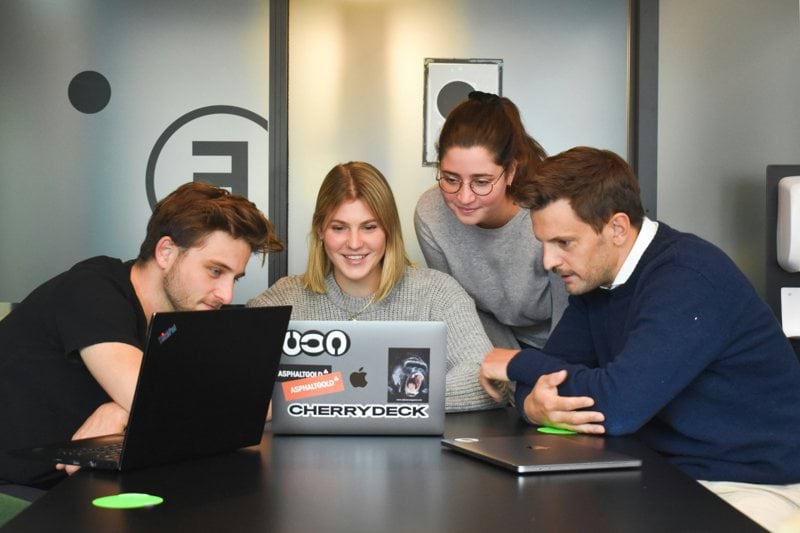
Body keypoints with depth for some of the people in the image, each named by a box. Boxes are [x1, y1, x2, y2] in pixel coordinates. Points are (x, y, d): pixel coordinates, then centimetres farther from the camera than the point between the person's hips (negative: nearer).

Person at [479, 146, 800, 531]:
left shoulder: (688, 279, -22)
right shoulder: (592, 276, 5)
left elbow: (617, 404, -29)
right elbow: (551, 372, 6)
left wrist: (518, 363, -13)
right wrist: (533, 404, -19)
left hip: (760, 485, -7)